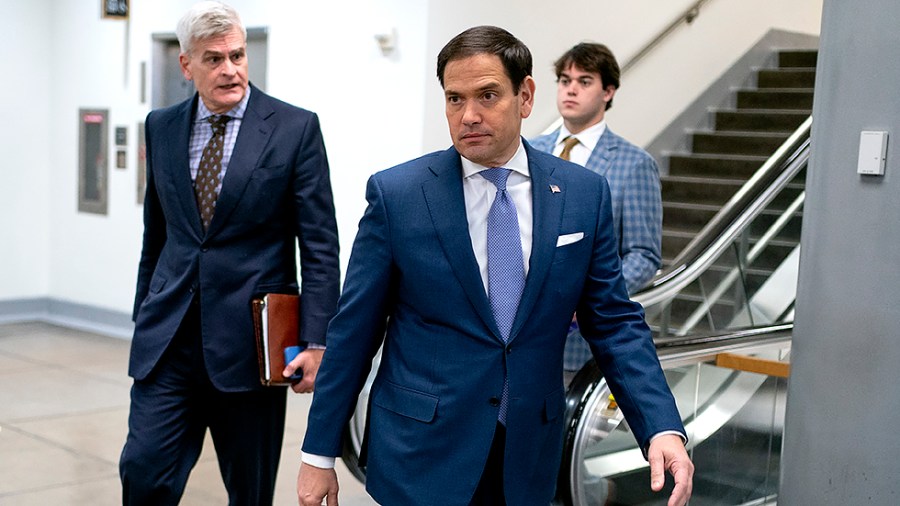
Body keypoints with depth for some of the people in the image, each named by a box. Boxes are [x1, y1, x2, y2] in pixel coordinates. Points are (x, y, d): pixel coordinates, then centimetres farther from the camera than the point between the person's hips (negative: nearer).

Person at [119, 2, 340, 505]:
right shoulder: (162, 127, 8)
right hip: (167, 342, 3)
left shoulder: (296, 128, -5)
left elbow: (320, 246, -7)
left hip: (251, 342, -3)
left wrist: (316, 342, -13)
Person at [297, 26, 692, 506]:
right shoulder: (396, 194, -7)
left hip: (528, 457, 3)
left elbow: (614, 322, 2)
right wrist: (319, 453, -1)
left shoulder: (585, 194, -1)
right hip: (420, 452, -2)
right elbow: (353, 331, -4)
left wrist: (662, 429, -12)